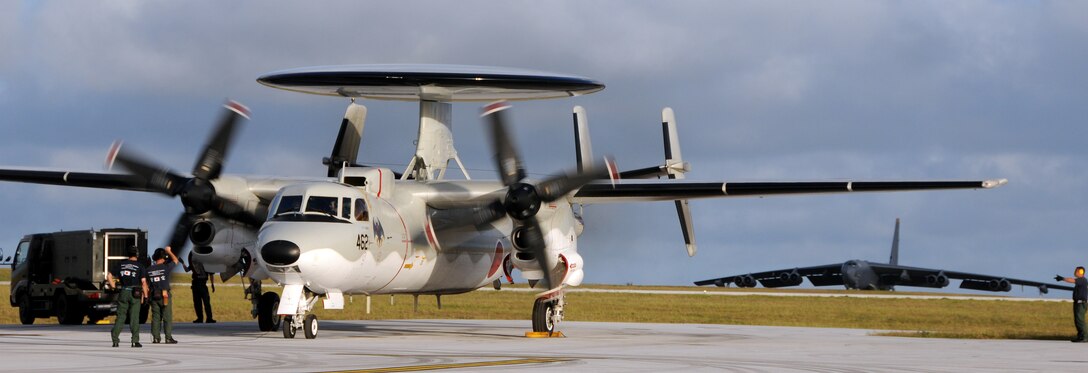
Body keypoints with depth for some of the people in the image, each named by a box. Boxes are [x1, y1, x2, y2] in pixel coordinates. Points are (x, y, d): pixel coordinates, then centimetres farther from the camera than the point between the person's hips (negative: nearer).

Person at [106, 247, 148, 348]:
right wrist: (145, 296, -4)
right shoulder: (140, 266, -1)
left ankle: (115, 340, 1)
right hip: (135, 294, -3)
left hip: (123, 293, 3)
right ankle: (135, 341, -4)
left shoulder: (121, 264, 8)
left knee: (120, 316, 8)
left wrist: (113, 287, 13)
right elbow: (143, 282, -7)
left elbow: (109, 276, 6)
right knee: (134, 318, -1)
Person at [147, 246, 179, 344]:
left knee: (155, 317, 7)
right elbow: (175, 260, 9)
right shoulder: (166, 267, -8)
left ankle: (155, 337, 5)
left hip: (154, 296, 4)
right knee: (167, 317, -1)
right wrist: (169, 251, 21)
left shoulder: (149, 269, 3)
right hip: (165, 295, -4)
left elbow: (146, 284, 6)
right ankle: (168, 338, -3)